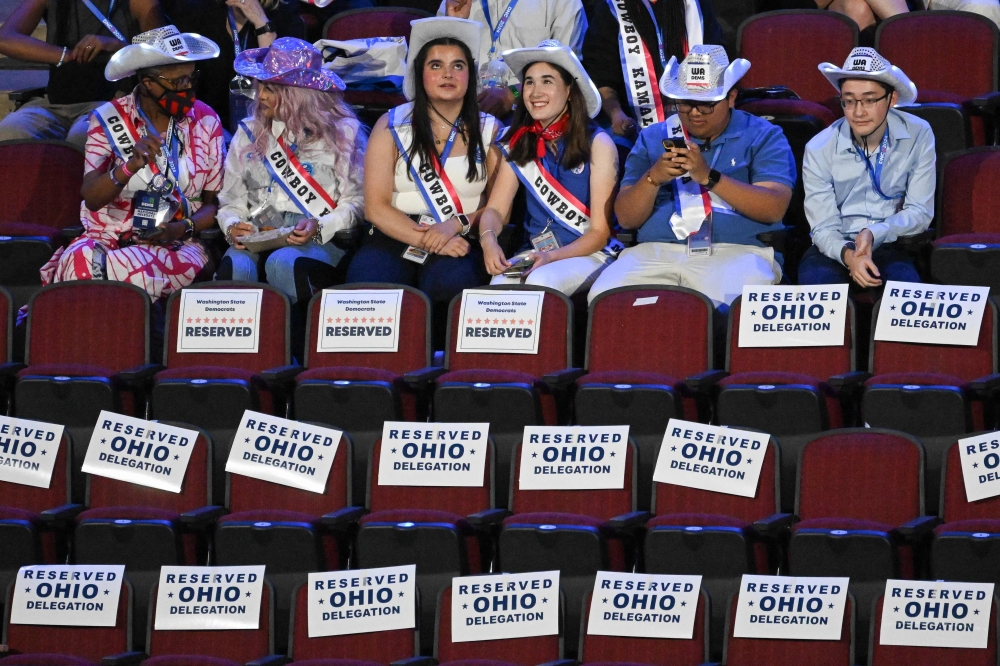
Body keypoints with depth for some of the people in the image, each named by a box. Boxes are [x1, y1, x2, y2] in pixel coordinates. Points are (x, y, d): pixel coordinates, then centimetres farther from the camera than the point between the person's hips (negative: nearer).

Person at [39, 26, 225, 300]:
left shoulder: (205, 121, 5)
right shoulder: (108, 120, 1)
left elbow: (216, 203, 7)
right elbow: (92, 198, -9)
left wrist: (183, 228, -13)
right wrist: (130, 167, -28)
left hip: (177, 246, 1)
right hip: (107, 238, -1)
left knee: (133, 266, -35)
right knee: (81, 260, -37)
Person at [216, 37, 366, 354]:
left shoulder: (342, 132, 9)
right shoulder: (249, 134, 21)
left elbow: (355, 202, 5)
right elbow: (230, 201, 21)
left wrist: (319, 227, -13)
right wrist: (232, 225, -3)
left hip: (319, 242, -3)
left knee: (283, 264, -40)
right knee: (235, 267, -35)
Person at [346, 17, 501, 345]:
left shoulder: (488, 131, 11)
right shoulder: (392, 126, 8)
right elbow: (376, 207, 0)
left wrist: (456, 225, -12)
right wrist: (426, 240, -14)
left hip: (461, 245, 0)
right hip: (395, 239, 0)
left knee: (451, 282, -37)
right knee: (369, 289, -34)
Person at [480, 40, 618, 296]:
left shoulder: (598, 145, -5)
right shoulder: (519, 144, 8)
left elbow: (600, 233, -7)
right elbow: (495, 210, 5)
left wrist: (551, 257, -23)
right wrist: (488, 241, -18)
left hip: (586, 255, -3)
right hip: (532, 252, 3)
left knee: (540, 282, -36)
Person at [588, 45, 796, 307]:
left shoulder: (763, 137, 11)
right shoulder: (653, 138, 20)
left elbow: (774, 209, -5)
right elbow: (626, 218, 12)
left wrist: (710, 177, -15)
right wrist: (653, 178, -8)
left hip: (736, 253, -3)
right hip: (656, 251, 3)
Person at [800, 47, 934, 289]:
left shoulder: (918, 136, -6)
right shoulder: (819, 150, -8)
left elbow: (920, 213, -3)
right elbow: (824, 227, -6)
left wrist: (874, 233, -21)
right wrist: (847, 255, -30)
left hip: (892, 245, 0)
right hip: (837, 248, 0)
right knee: (816, 278, -34)